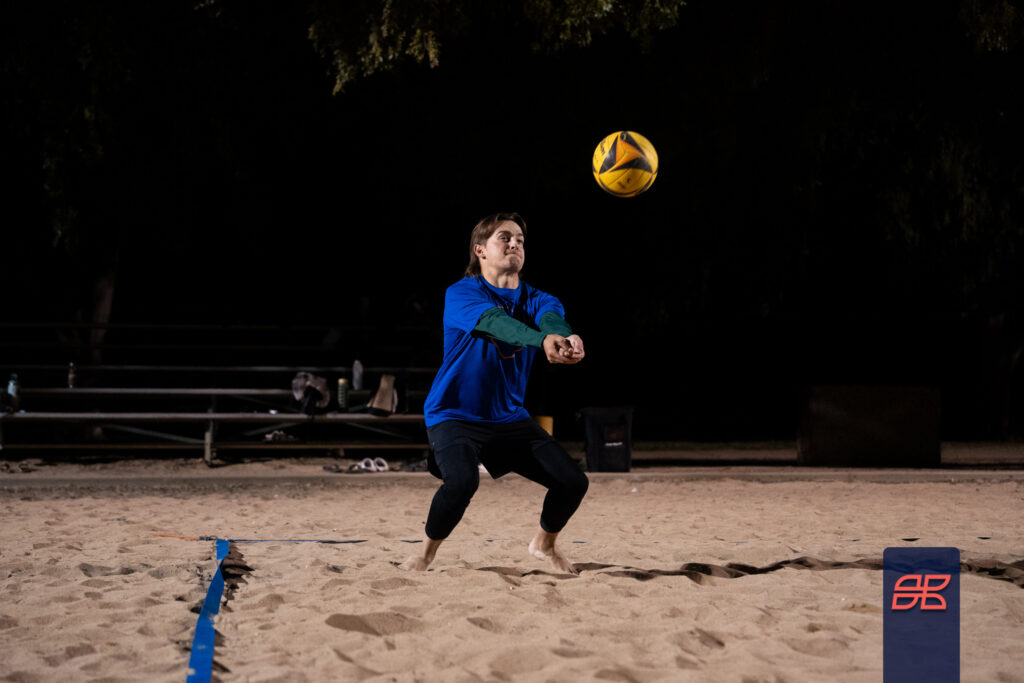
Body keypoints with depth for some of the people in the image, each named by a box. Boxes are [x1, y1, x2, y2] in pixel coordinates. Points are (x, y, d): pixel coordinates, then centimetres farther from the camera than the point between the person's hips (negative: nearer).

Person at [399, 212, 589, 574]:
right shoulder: (461, 294, -13)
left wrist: (569, 340, -51)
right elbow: (495, 322, -35)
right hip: (454, 414, -5)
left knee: (573, 482, -3)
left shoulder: (535, 299, 1)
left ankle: (545, 543, 30)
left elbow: (551, 318, -25)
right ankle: (425, 554, -4)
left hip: (510, 419, 6)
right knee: (461, 480, -32)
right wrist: (543, 340, -55)